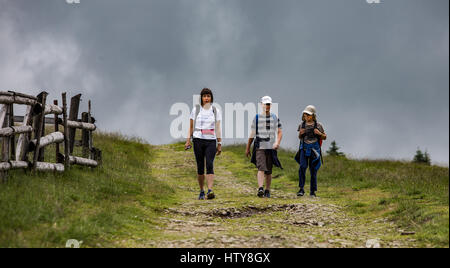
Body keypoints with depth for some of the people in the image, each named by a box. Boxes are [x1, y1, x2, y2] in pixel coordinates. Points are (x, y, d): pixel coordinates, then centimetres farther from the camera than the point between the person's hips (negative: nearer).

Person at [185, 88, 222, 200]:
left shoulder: (216, 111, 8)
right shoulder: (196, 110, 6)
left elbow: (218, 129, 8)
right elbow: (191, 127, 9)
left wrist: (219, 144, 5)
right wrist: (188, 140, -1)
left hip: (211, 141, 0)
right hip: (198, 140, 0)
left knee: (210, 165, -16)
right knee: (200, 167, 3)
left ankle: (210, 191, -26)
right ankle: (201, 192, 16)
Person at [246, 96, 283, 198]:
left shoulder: (275, 118, 8)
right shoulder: (257, 118, 5)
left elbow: (279, 132, 6)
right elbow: (252, 134, 11)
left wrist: (277, 142, -13)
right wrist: (247, 148, 14)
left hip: (271, 147, 2)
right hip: (259, 147, -2)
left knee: (269, 171, 8)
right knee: (261, 168, -18)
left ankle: (267, 190, 19)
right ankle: (260, 189, -28)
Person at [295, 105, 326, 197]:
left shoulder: (318, 125, -1)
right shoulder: (302, 125, 5)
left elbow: (324, 137, 8)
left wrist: (319, 133, -12)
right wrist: (300, 133, -3)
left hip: (314, 150, -1)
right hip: (304, 149, 1)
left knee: (313, 170, 2)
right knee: (302, 167, -16)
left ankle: (313, 191, 11)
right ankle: (301, 189, -13)